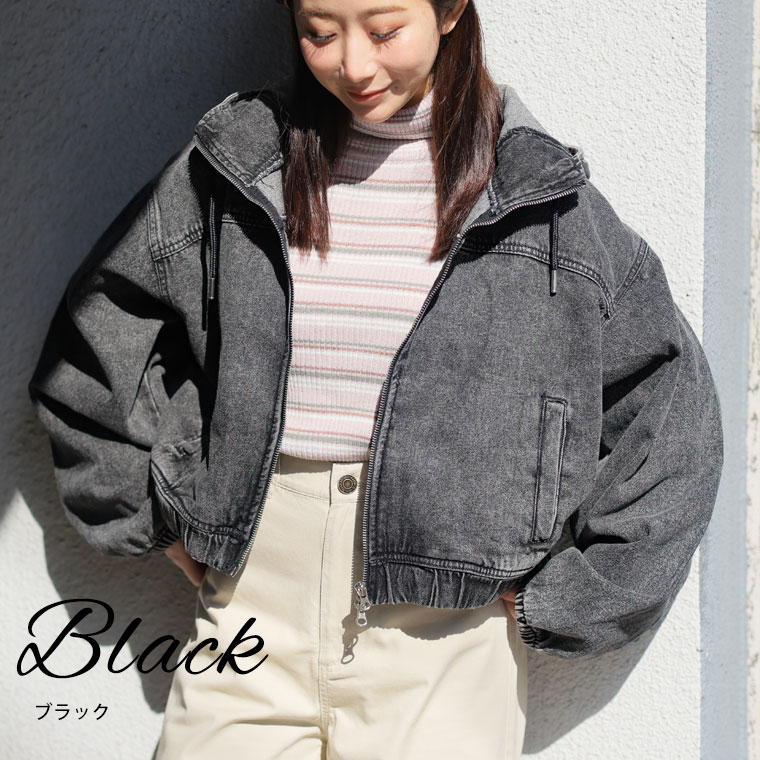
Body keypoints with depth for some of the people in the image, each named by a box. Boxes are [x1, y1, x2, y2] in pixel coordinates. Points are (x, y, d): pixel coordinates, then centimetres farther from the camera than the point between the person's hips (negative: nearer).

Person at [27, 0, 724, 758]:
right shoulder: (233, 164, 3)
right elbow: (95, 333, 14)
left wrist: (565, 596, 0)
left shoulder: (538, 191, -1)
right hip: (251, 602, 2)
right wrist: (160, 517, 8)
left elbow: (670, 401, 3)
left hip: (444, 627, -1)